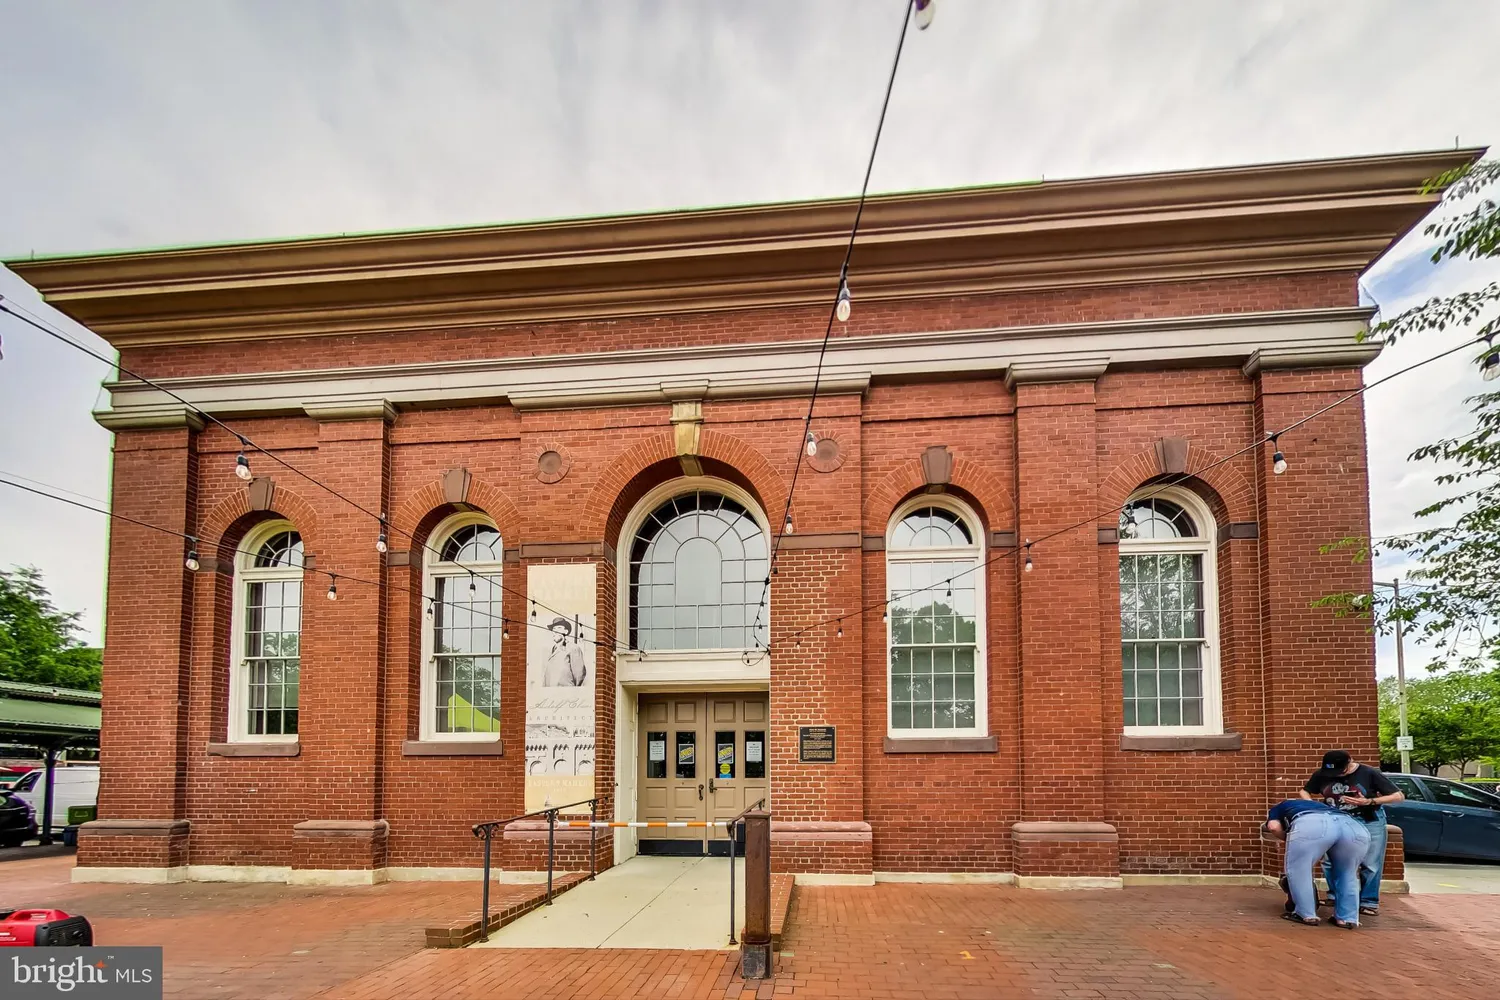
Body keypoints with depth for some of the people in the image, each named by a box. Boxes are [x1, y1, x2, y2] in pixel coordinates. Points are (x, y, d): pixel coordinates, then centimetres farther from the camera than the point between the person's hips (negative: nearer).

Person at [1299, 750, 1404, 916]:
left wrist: (1369, 801, -23)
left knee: (1370, 865, 0)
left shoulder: (1368, 773, -16)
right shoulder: (1322, 774, -8)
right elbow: (1305, 791, 8)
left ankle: (1369, 902, 13)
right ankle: (1336, 896, 12)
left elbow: (1398, 796, -13)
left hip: (1369, 822, -2)